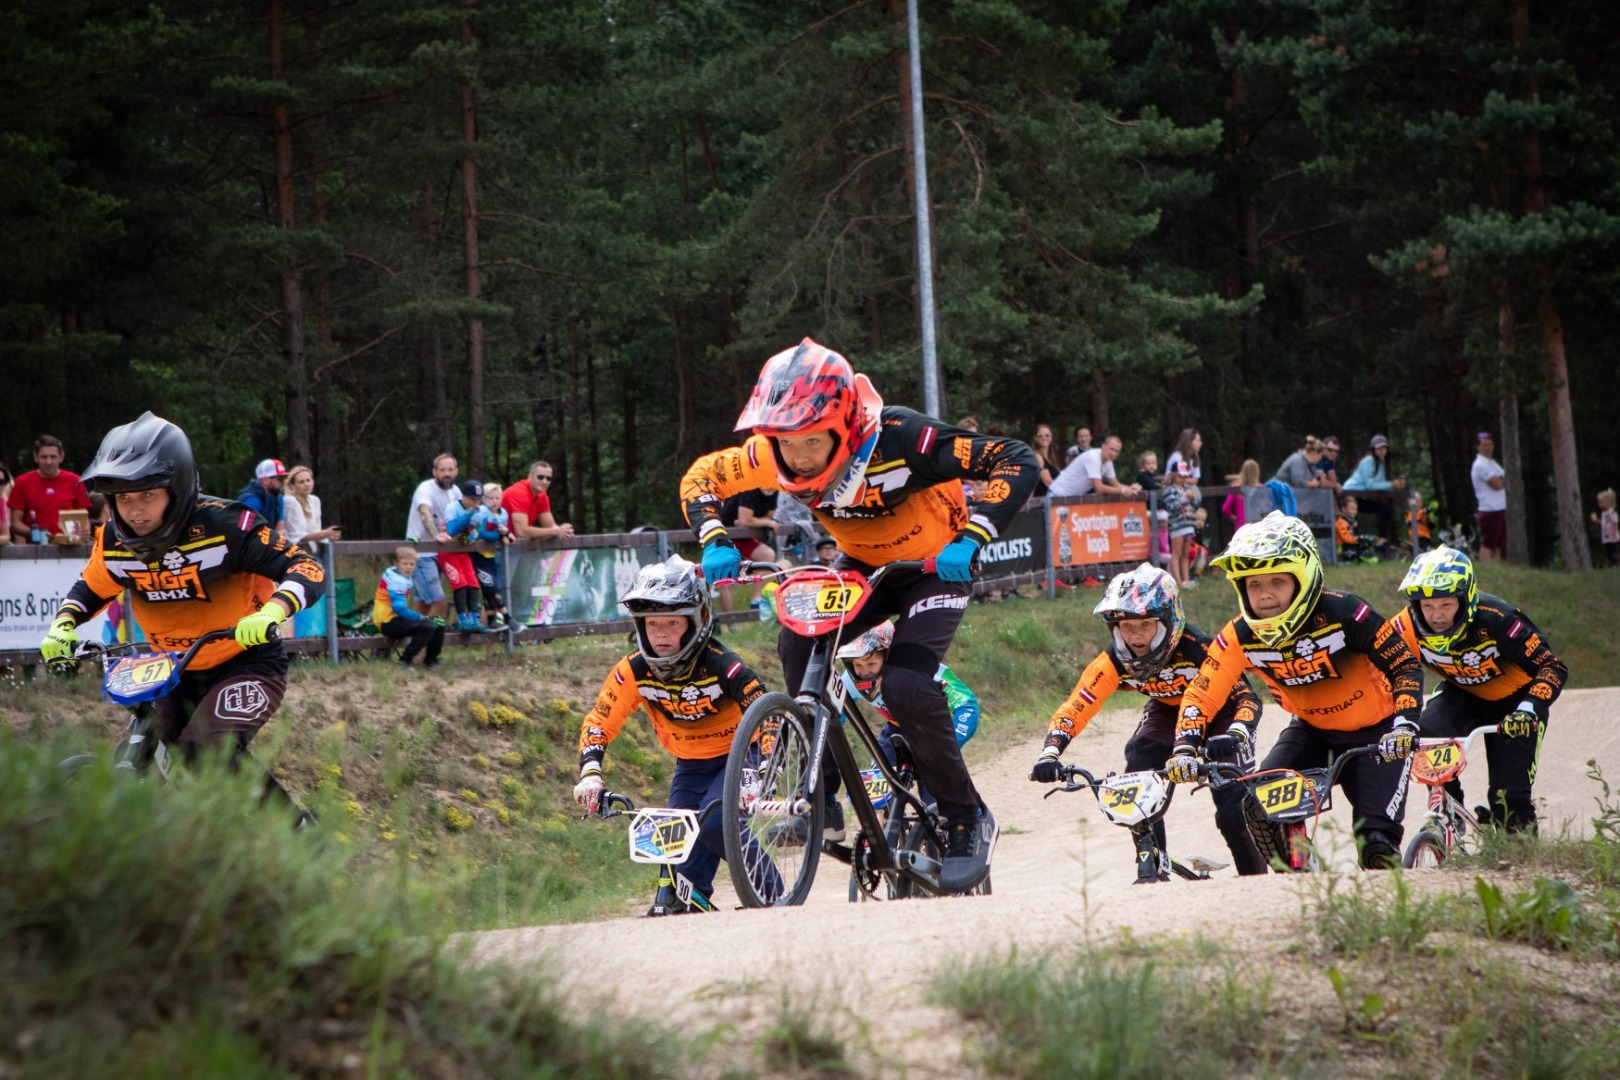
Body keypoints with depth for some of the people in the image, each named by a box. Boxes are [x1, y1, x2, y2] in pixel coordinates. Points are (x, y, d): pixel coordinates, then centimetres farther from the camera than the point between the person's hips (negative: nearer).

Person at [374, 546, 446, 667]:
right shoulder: (396, 580, -19)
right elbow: (399, 608, -25)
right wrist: (422, 617, -18)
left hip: (397, 619, 10)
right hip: (388, 622, -10)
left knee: (439, 624, 8)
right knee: (428, 626, -29)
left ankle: (430, 660, 20)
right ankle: (405, 660, -22)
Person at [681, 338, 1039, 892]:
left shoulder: (899, 439, -36)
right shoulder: (775, 455, -22)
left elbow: (1017, 461, -34)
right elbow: (700, 477, -4)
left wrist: (972, 540, -44)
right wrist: (715, 543, -21)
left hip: (935, 565, -5)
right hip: (862, 565, 5)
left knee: (907, 686, -24)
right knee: (797, 643, -21)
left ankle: (968, 820, -5)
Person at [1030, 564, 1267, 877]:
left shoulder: (1196, 649, -37)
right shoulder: (1114, 662, -26)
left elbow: (1247, 697, -42)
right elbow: (1072, 709, -28)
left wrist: (1234, 735, -62)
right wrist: (1049, 754, -46)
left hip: (1218, 714, -4)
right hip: (1168, 711, 4)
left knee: (1233, 810, -17)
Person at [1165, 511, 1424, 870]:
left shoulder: (1342, 612, -28)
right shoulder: (1240, 637, -18)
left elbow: (1405, 666, -23)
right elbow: (1201, 695, -15)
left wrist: (1404, 723, -37)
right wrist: (1185, 748, -33)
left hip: (1374, 732, -4)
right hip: (1313, 730, 4)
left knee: (1377, 843, -17)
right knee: (1260, 806, -19)